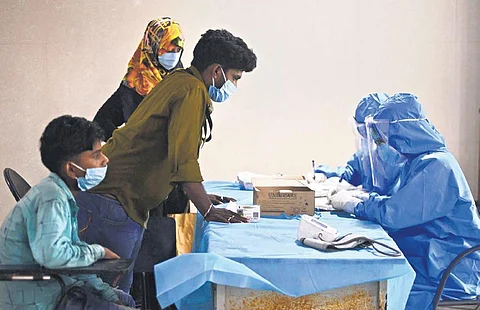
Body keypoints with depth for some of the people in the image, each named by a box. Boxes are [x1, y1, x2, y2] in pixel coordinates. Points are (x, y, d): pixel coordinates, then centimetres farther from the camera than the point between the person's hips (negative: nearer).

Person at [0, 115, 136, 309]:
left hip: (55, 285, 10)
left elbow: (73, 253, 11)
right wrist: (97, 252, -21)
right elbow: (52, 254, -38)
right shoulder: (51, 199, -23)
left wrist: (107, 293, 6)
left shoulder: (61, 193, 6)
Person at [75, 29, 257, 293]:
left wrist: (205, 198, 24)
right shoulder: (192, 90, -13)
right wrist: (208, 210, -16)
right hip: (114, 199, -11)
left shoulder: (178, 81, 19)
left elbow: (174, 154, 25)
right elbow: (182, 159, -21)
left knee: (119, 287, 14)